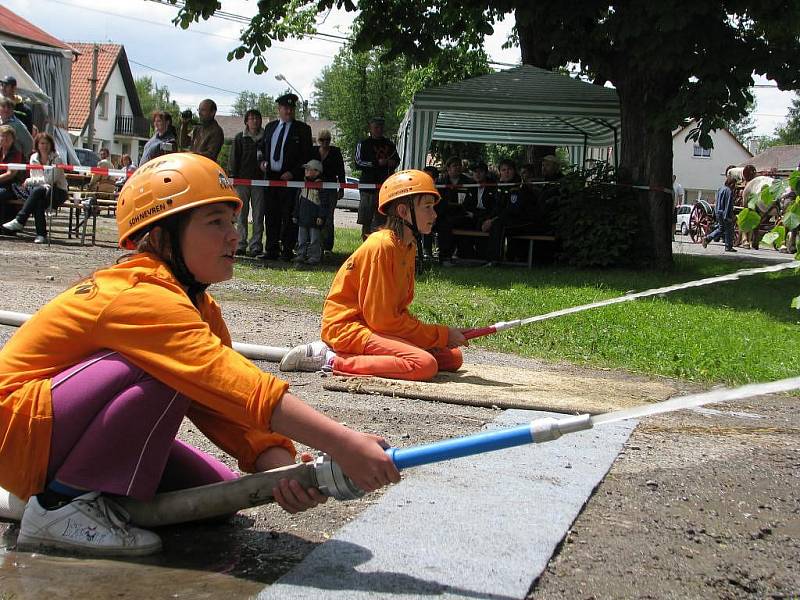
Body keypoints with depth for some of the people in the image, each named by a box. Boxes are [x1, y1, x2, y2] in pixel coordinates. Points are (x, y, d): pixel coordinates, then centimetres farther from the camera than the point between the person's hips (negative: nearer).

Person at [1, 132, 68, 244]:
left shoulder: (56, 158, -7)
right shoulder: (34, 158, 9)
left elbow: (51, 180, -14)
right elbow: (34, 178, 6)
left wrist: (29, 181, -12)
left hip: (58, 193, -3)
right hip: (40, 192, 3)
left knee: (37, 191, -34)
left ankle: (19, 221, -36)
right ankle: (41, 234, -36)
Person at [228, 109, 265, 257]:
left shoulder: (265, 138, 8)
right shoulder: (240, 138, 6)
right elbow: (233, 158, 4)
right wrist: (232, 176, -3)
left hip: (259, 180, 0)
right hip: (242, 179, 0)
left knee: (258, 214, 0)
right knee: (241, 214, 2)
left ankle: (256, 245, 4)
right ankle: (241, 244, 6)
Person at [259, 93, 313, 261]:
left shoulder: (302, 129, 0)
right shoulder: (270, 127, 15)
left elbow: (307, 155, -3)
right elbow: (263, 148, 24)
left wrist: (293, 172, -12)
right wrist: (263, 161, 3)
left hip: (290, 177, -5)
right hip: (271, 176, 5)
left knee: (288, 216, -3)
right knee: (271, 215, 7)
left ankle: (287, 250, 2)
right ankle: (272, 250, 13)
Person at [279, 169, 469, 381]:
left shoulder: (409, 247, 12)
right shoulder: (382, 246, -17)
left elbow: (399, 311, 12)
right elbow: (384, 319, -18)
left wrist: (444, 335, -2)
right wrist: (442, 334, -13)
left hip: (372, 326, 10)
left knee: (453, 358, 2)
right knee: (425, 365, -27)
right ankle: (333, 361, -17)